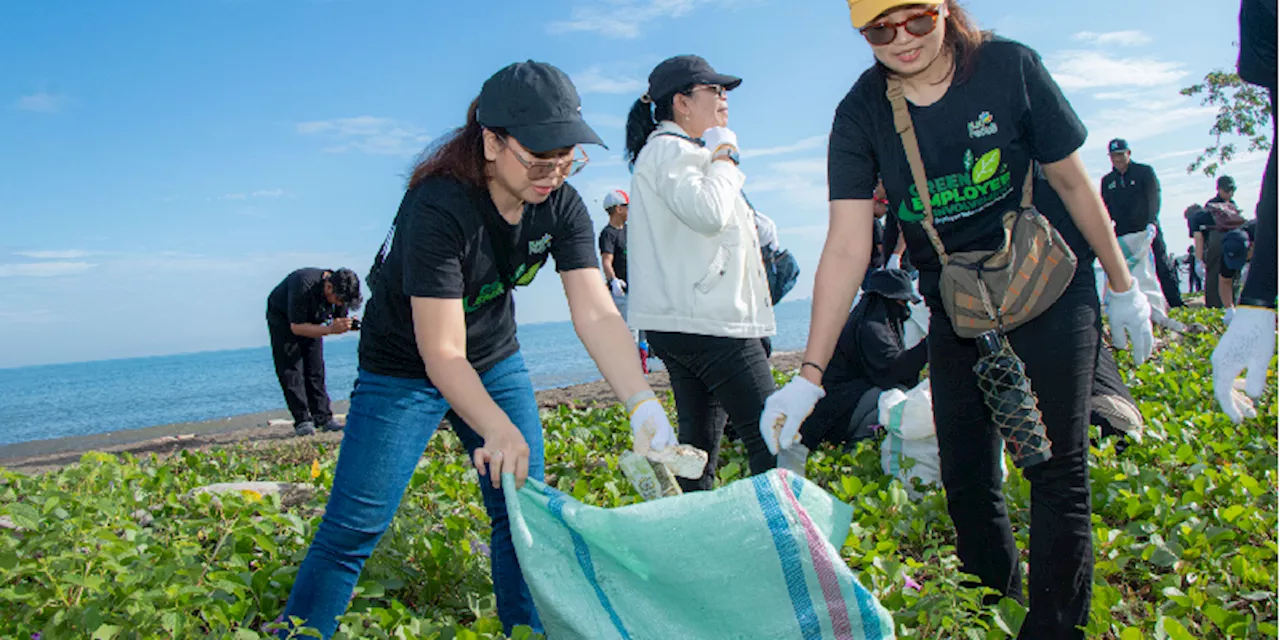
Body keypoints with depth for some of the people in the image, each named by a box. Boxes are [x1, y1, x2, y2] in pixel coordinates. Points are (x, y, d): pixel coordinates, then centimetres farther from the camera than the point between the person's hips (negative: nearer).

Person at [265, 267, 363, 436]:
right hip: (283, 319, -5)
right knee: (291, 370, -12)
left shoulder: (340, 291, -20)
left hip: (311, 320, 5)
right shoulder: (304, 286, -39)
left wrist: (348, 325, -33)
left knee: (316, 370, -1)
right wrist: (330, 329, -46)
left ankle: (324, 418, -2)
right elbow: (297, 327, -35)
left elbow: (339, 320, -8)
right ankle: (302, 421, -12)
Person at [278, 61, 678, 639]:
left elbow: (596, 313, -22)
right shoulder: (439, 207, -31)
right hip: (405, 370, -5)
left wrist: (644, 405, -36)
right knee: (353, 528, -3)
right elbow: (442, 352, -33)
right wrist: (499, 430, -46)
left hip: (495, 361, 5)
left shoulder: (561, 206, -14)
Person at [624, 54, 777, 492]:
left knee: (699, 442, 11)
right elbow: (709, 213, -22)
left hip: (683, 322, 11)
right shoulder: (668, 149, -7)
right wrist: (724, 157, -8)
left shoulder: (682, 152, 26)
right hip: (709, 323, -11)